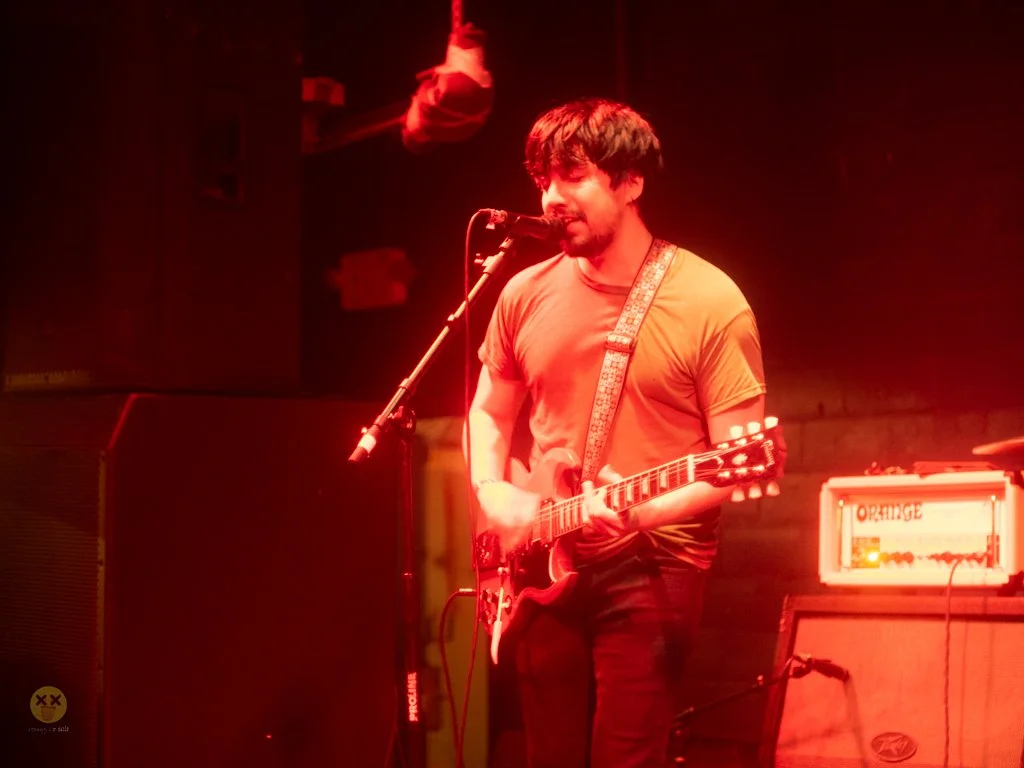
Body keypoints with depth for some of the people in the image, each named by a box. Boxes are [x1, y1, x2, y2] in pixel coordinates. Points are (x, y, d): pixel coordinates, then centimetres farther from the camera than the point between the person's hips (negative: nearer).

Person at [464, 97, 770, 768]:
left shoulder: (710, 303, -10)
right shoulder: (525, 295, 5)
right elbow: (489, 413, 18)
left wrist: (647, 511, -24)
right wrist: (495, 494, -1)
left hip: (652, 567, -5)